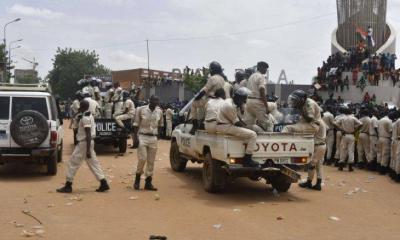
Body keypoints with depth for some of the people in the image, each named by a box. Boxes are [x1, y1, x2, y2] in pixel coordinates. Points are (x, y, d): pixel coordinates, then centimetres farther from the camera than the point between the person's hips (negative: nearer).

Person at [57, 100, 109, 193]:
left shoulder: (85, 118, -19)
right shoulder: (90, 116, 11)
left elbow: (88, 134, -23)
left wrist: (88, 150, -25)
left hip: (84, 143, -10)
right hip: (89, 142, 10)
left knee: (73, 163, -1)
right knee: (93, 162, 10)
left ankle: (68, 186, 6)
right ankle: (103, 183, 7)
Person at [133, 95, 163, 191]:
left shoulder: (159, 112, 6)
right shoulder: (140, 109, -4)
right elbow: (136, 125, -2)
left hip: (153, 138, 4)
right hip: (142, 137, -3)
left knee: (151, 161, 5)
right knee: (142, 159, -10)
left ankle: (148, 182, 14)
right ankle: (137, 178, 12)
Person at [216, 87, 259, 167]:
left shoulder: (230, 101, 11)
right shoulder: (230, 106, -21)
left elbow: (237, 117, 21)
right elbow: (236, 123, -16)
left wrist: (246, 125, 12)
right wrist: (245, 126, -1)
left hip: (229, 124, 11)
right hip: (225, 127, -11)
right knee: (253, 134, -16)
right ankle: (247, 160, -12)